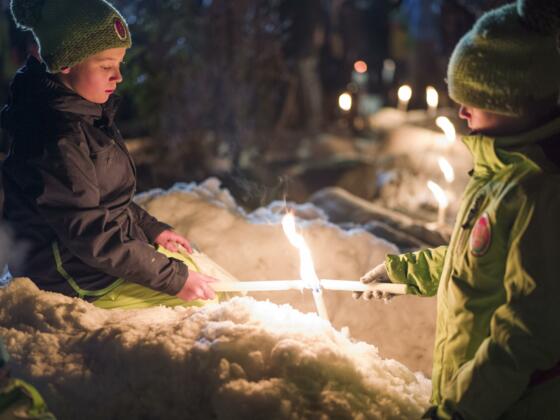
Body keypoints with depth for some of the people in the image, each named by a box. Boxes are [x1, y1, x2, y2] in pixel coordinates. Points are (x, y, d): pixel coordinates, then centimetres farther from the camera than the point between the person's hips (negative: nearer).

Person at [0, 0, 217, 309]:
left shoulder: (86, 113, 5)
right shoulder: (57, 138, -28)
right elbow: (90, 235, -27)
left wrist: (151, 228, 10)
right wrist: (174, 278, -23)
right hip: (81, 279, -10)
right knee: (206, 300, -7)